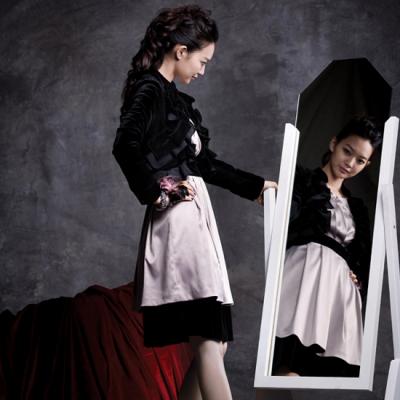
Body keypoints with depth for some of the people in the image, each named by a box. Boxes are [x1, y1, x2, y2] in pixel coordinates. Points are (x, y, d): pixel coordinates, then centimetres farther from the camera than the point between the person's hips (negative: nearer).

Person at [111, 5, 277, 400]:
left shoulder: (173, 98, 21)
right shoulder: (150, 90, -7)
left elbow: (204, 162, 29)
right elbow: (125, 145, -24)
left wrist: (255, 186, 34)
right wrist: (156, 192, -14)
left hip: (195, 219, 10)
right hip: (178, 221, -10)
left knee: (214, 340, 7)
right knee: (208, 340, -13)